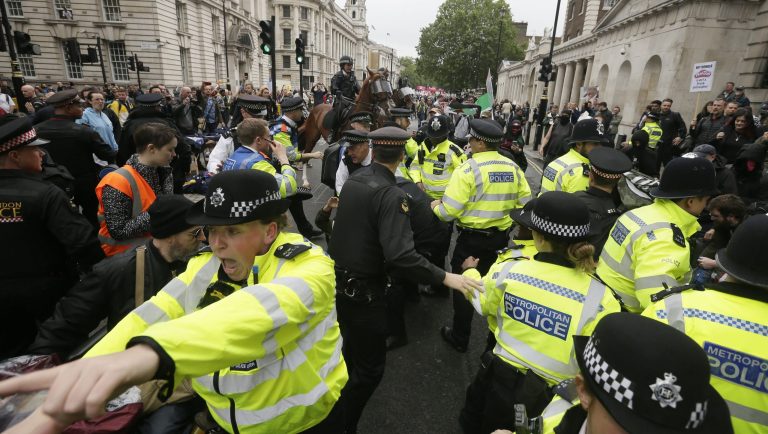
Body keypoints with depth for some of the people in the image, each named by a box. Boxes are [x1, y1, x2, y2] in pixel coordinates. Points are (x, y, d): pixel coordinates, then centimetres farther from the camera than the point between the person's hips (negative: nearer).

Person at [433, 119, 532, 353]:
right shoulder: (513, 167, -1)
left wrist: (436, 206, 0)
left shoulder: (468, 169, -19)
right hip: (501, 237, 6)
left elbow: (449, 211, -21)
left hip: (472, 239, -6)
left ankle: (459, 338, 26)